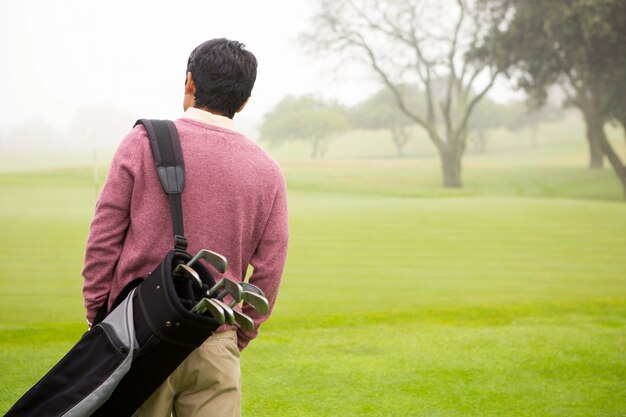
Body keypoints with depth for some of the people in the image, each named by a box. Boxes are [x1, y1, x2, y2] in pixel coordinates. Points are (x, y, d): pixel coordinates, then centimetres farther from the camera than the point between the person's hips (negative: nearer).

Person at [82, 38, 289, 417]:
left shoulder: (144, 142, -4)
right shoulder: (267, 172, 2)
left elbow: (104, 240, -3)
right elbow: (268, 272, 4)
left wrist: (97, 316, 7)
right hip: (214, 349, 2)